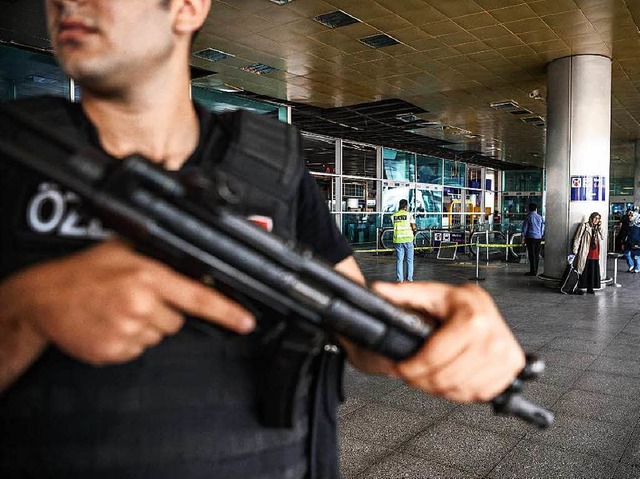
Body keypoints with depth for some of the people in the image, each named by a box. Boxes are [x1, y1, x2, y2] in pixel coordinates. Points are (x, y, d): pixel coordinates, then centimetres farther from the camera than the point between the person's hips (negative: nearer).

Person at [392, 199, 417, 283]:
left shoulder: (394, 216, 3)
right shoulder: (409, 214, -6)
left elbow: (395, 226, 11)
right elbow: (413, 228, -9)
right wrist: (415, 229, 13)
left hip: (398, 240, 2)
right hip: (408, 239, -2)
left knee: (399, 260, 8)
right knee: (409, 260, 9)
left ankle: (399, 278, 7)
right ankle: (409, 278, 12)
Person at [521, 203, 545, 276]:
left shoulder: (528, 217, -6)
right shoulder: (540, 217, 8)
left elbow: (524, 228, -6)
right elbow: (543, 228, 15)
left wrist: (523, 238, -1)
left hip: (530, 238, -5)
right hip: (538, 238, 5)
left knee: (531, 255, -4)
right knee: (537, 254, 10)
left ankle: (533, 271, -5)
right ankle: (535, 271, 15)